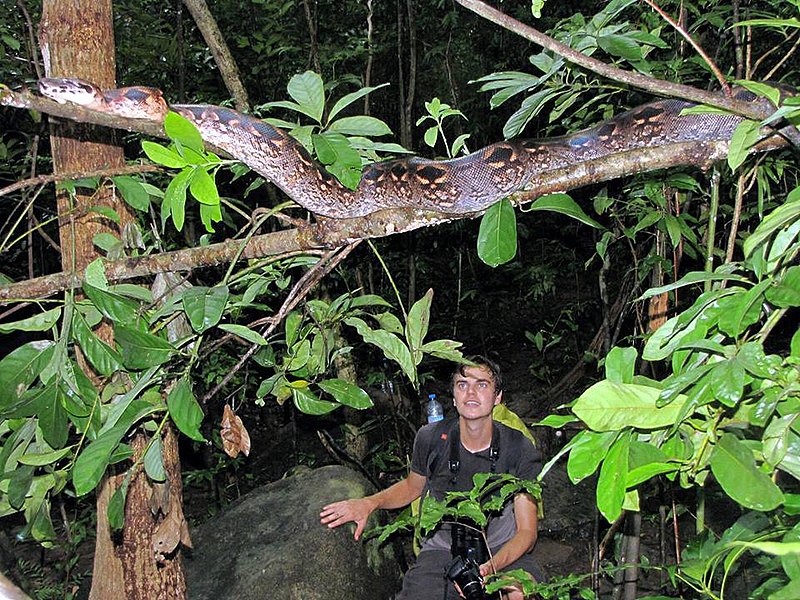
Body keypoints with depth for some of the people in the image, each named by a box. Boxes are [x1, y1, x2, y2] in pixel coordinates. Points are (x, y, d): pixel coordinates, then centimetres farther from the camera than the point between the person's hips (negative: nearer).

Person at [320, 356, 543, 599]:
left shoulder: (521, 450, -13)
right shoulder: (431, 438, -8)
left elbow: (527, 531, -12)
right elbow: (413, 486, 14)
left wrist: (490, 567, -32)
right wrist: (369, 503, -5)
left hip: (503, 548, -2)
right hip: (443, 548, 2)